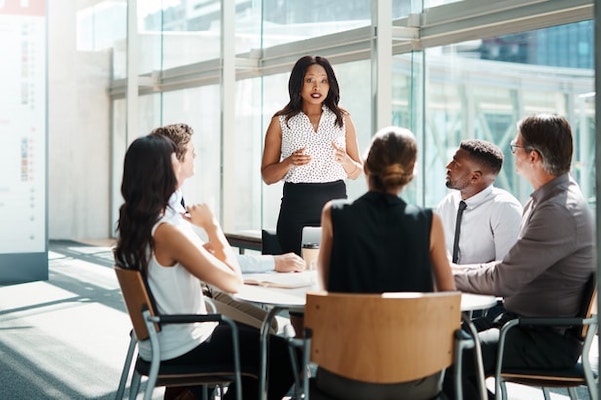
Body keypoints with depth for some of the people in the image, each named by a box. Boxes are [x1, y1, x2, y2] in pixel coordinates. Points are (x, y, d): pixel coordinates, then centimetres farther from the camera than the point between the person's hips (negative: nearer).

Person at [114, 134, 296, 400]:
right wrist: (211, 226, -14)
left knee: (253, 334, 27)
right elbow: (233, 282, -23)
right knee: (286, 356, 2)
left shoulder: (128, 225, 1)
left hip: (156, 343, 9)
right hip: (182, 350, -9)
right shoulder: (167, 231, -27)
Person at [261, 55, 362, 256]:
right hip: (296, 208, -1)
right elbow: (267, 176, 5)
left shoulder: (342, 119, 10)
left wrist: (345, 160, -8)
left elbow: (356, 173, 13)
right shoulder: (281, 121, 5)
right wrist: (290, 162, -13)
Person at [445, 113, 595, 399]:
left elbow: (503, 280, -21)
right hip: (525, 322, 10)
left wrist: (451, 273, -6)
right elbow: (513, 268, 17)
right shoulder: (548, 198, 11)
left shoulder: (559, 212, -21)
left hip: (549, 342, -10)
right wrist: (460, 270, 6)